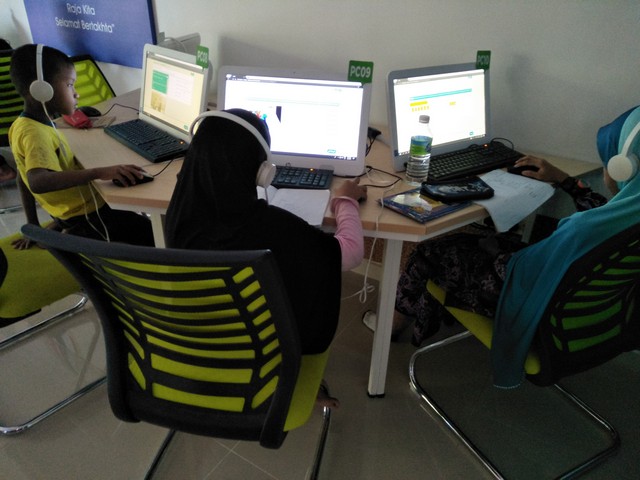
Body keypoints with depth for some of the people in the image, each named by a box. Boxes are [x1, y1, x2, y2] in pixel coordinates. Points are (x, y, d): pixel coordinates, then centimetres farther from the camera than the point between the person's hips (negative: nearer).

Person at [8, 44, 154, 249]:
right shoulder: (35, 133, -24)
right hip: (88, 221, -10)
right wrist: (99, 172, -48)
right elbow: (38, 182, -43)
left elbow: (26, 178, 15)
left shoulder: (23, 125, 6)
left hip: (72, 215, 10)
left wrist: (33, 226, 23)